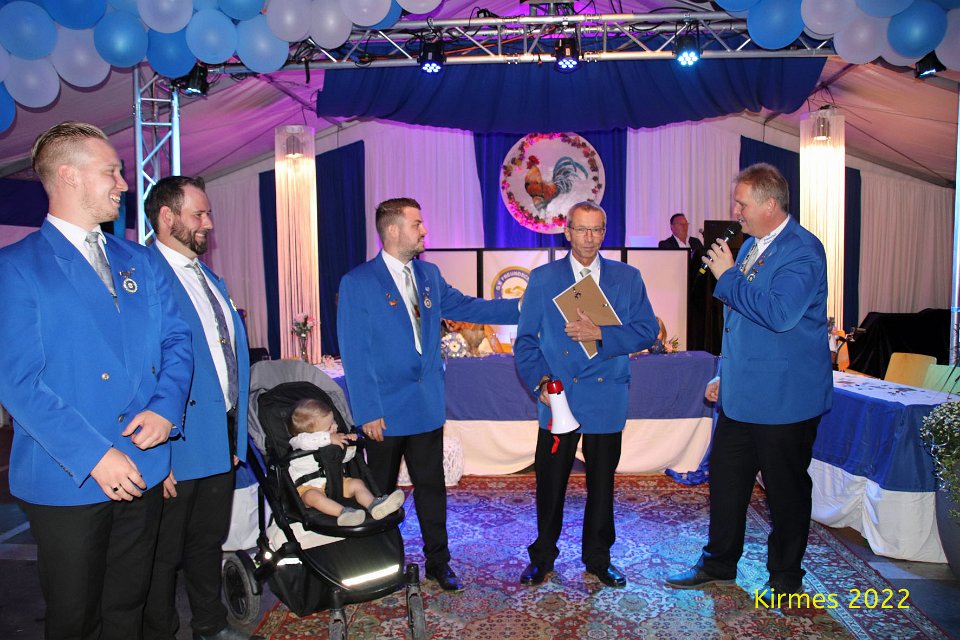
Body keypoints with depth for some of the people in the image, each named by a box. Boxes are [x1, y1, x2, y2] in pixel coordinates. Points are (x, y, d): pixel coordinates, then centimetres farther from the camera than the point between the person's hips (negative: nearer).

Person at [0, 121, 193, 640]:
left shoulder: (140, 263, 10)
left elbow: (175, 339, 8)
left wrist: (166, 408, -11)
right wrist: (94, 455, -19)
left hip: (143, 473, 5)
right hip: (67, 480, -4)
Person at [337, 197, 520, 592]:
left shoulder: (429, 275, 6)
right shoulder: (357, 283, -11)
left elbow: (465, 307, 15)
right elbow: (354, 353, -12)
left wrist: (523, 306, 9)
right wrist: (368, 412, -14)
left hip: (428, 406, 5)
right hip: (386, 411, -4)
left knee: (432, 486, 14)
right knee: (382, 491, 13)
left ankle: (438, 563, 29)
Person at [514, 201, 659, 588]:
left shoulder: (628, 278, 5)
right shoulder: (542, 279, 4)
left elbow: (647, 331, -2)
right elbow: (526, 339, 3)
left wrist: (600, 334, -16)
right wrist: (540, 380, -12)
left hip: (607, 399, 1)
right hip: (558, 398, -1)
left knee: (602, 484, 13)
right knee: (550, 482, 6)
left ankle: (598, 559, 31)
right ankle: (542, 557, 26)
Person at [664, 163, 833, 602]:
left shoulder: (802, 250, -15)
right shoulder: (751, 247, 12)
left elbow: (779, 314, -29)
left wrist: (728, 276, -20)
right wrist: (724, 374, 18)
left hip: (784, 398, -8)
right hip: (740, 394, 8)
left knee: (785, 489, 8)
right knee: (725, 478, 15)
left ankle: (785, 578, 28)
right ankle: (719, 563, 31)